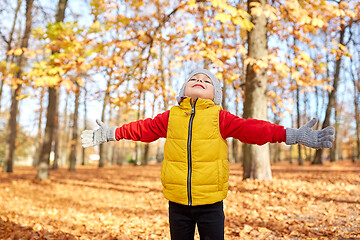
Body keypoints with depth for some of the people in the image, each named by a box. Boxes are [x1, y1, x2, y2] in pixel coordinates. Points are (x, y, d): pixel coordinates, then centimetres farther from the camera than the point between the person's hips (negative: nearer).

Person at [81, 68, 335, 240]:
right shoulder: (170, 117, 6)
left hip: (210, 202, -2)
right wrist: (112, 133, 17)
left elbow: (250, 128, -6)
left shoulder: (219, 116, -1)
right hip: (177, 202, 2)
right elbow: (145, 128, 14)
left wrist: (291, 135, -12)